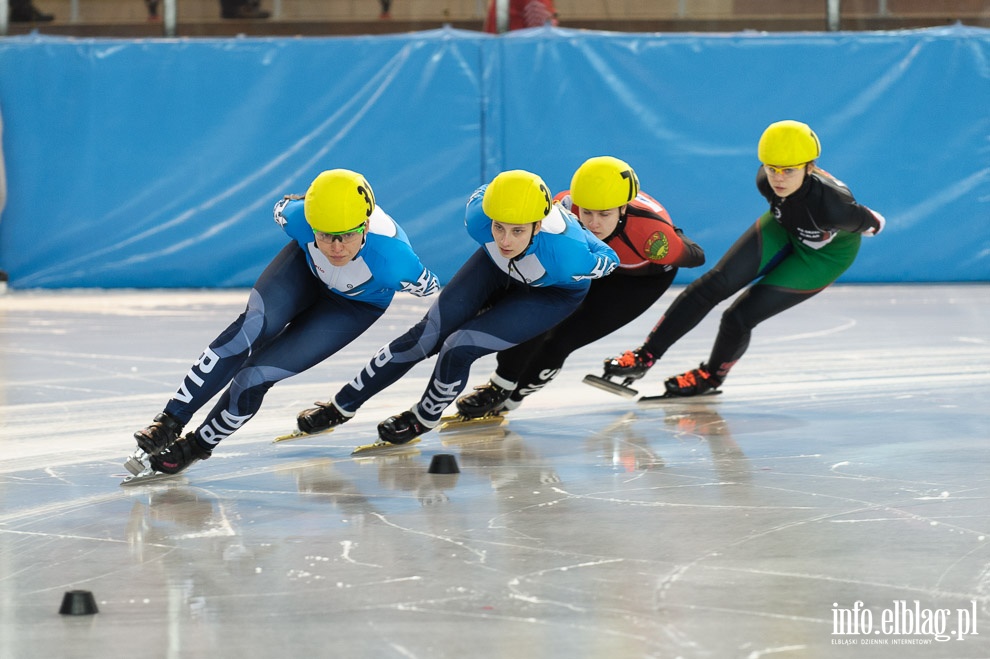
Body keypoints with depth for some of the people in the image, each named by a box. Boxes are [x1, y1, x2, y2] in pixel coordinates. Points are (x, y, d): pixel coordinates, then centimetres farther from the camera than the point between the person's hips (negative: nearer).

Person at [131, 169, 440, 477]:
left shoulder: (392, 260, -43)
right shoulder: (298, 217, -34)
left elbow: (428, 286, -19)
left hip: (355, 306, -2)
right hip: (306, 267, 2)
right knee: (250, 329, -26)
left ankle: (197, 446, 7)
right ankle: (169, 423, -18)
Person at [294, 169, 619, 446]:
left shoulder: (568, 255, -45)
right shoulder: (479, 215, -35)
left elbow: (608, 259, -22)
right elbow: (482, 193, -9)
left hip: (554, 292, -3)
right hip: (496, 267, 3)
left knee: (459, 348, -17)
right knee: (427, 336, -1)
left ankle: (423, 419, 13)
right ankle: (340, 407, 15)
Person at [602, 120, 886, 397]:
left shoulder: (832, 204, -43)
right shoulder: (767, 181, -28)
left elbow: (865, 221, -21)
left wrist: (873, 224, 2)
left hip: (823, 256, -4)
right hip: (783, 228, 4)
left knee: (740, 317, -10)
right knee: (713, 284, -8)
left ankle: (712, 376, 21)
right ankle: (645, 357, 1)